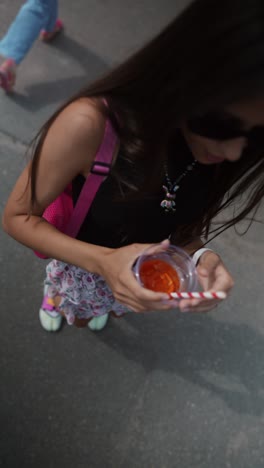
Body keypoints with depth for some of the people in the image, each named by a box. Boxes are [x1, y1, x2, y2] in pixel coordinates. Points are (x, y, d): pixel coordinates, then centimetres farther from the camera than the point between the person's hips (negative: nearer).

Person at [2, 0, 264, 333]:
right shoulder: (91, 125, -41)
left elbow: (185, 220, -8)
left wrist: (199, 254, -32)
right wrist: (103, 261, -43)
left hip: (147, 274, 4)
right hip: (82, 265, -3)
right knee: (76, 314, 31)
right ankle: (55, 298, 65)